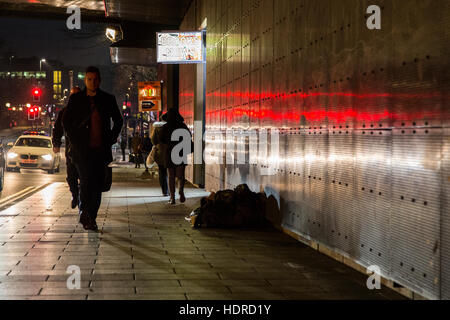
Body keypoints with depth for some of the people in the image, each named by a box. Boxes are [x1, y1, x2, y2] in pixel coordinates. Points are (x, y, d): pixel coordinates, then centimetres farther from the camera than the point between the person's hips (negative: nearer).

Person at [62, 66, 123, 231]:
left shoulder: (108, 99, 7)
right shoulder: (75, 99, 4)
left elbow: (118, 121, 17)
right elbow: (66, 121, 9)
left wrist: (111, 139, 6)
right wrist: (74, 140, 0)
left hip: (101, 149, 2)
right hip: (82, 149, -2)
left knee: (98, 185, 3)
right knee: (86, 181, -13)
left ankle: (91, 218, 13)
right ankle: (84, 213, 1)